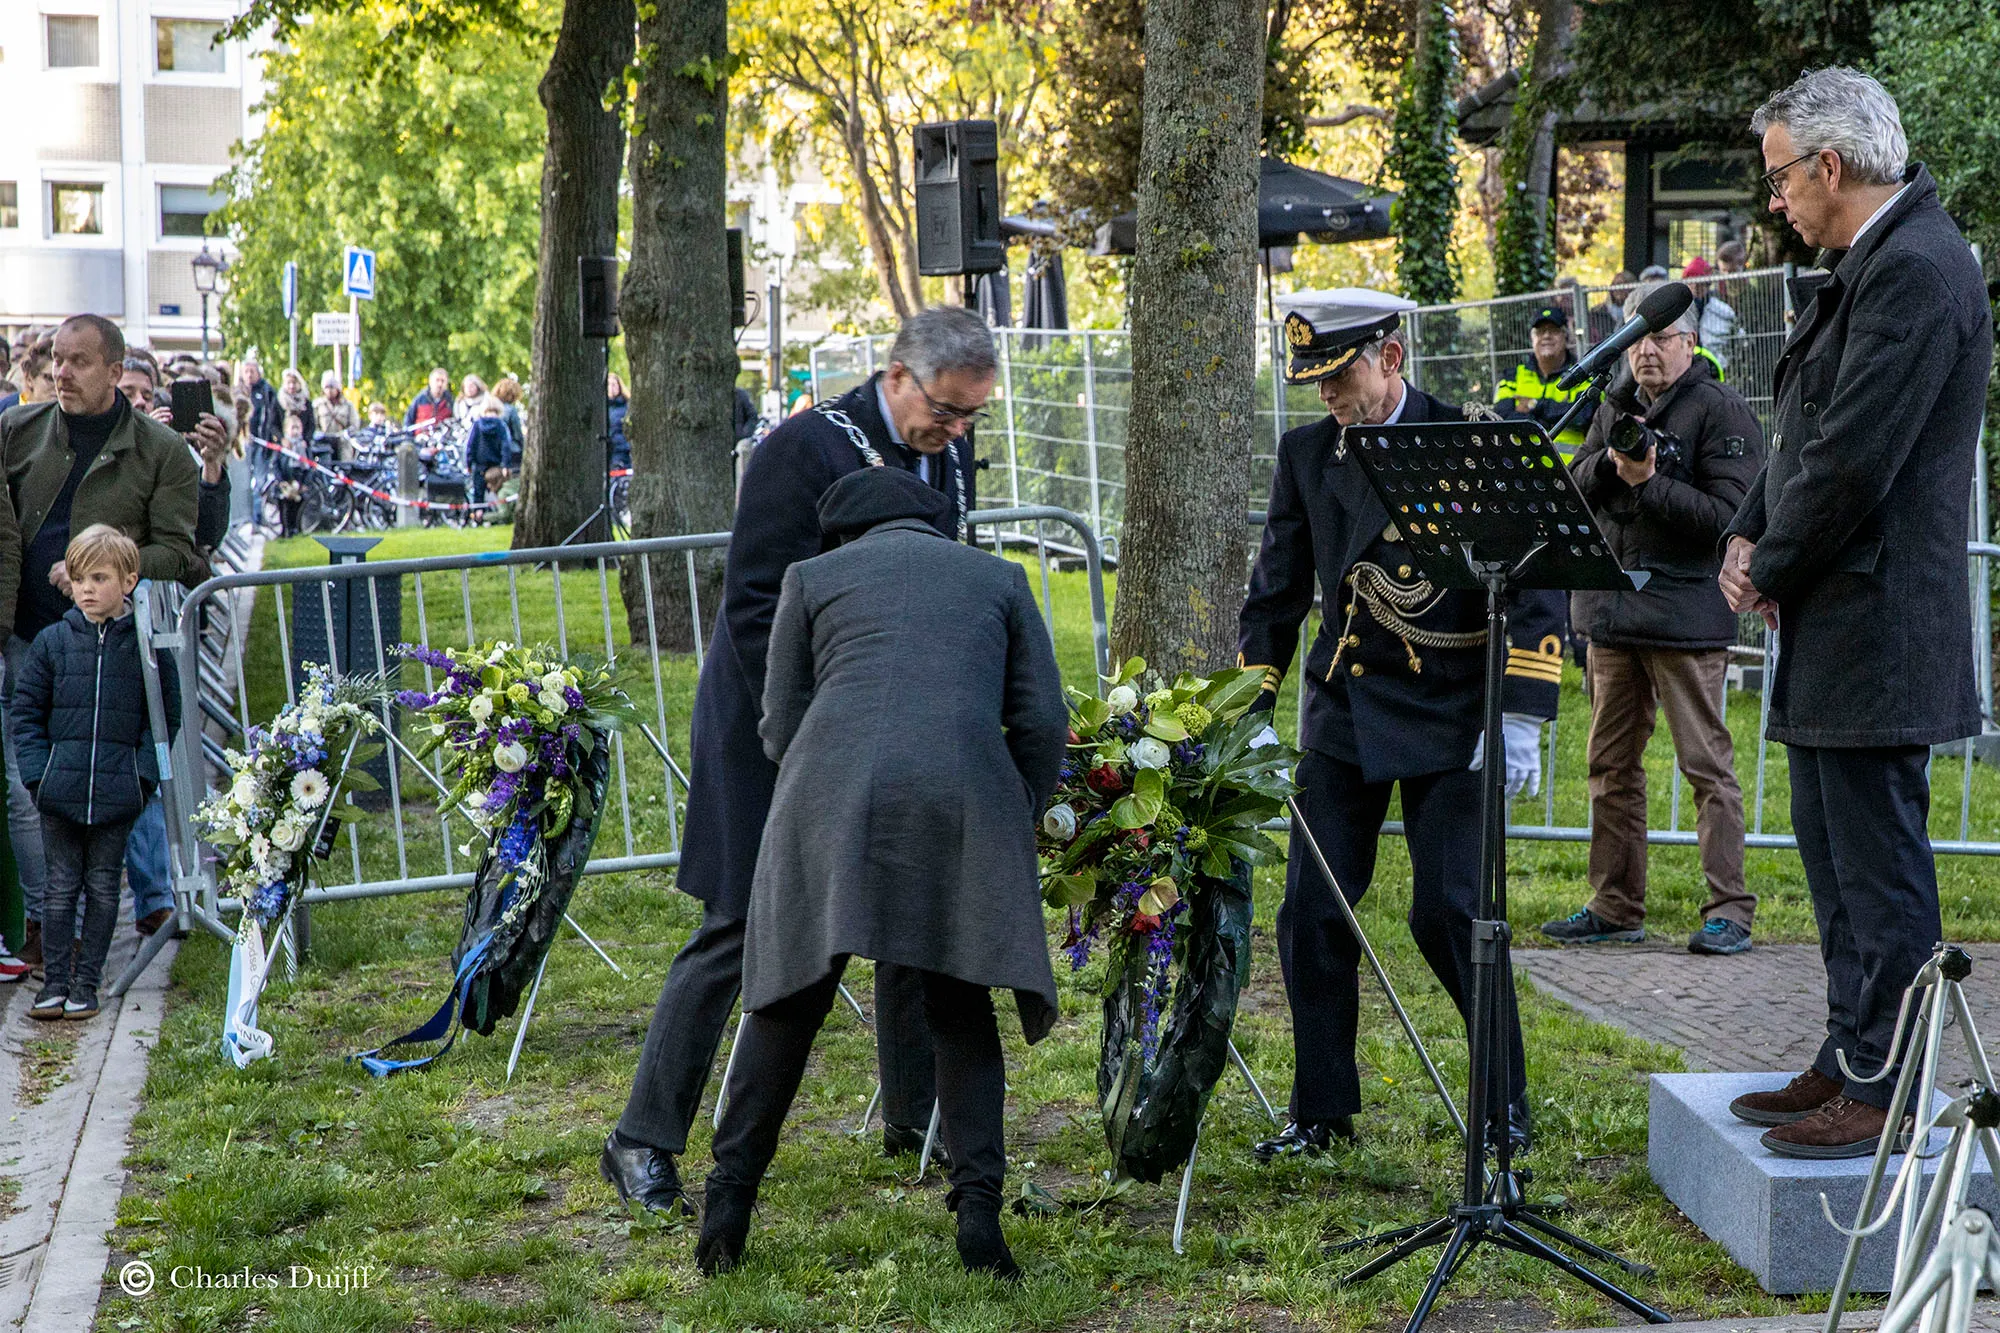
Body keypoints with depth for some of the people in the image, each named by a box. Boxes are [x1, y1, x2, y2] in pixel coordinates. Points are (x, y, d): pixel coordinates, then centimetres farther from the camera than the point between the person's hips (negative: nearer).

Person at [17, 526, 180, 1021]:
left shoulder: (147, 644, -1)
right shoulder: (51, 641, 2)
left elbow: (165, 715, 5)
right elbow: (25, 708, 6)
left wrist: (143, 772, -5)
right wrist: (37, 771, -3)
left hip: (118, 791, -1)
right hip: (60, 789, 1)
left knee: (103, 887, 6)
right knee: (61, 884, 6)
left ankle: (86, 984, 13)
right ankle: (55, 981, 12)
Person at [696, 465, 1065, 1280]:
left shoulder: (813, 576, 24)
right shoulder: (998, 578, 26)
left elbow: (780, 729, 20)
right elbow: (1043, 723, 15)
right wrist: (1016, 827, 26)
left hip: (833, 789, 0)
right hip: (964, 794, 0)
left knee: (789, 1000, 13)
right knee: (960, 1012, 14)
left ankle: (729, 1203, 10)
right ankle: (977, 1203, -3)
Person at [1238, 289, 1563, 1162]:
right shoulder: (1305, 453, 6)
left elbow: (1534, 583, -8)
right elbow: (1276, 591, 13)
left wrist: (1520, 718, -15)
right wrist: (1251, 711, 8)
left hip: (1446, 716, -4)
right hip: (1342, 713, 5)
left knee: (1449, 914, -7)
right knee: (1311, 915, 1)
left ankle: (1505, 1103, 11)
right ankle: (1322, 1114, 14)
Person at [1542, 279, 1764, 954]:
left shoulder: (1722, 411, -5)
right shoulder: (1616, 410, 15)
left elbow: (1728, 515, -14)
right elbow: (1573, 489, 8)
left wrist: (1648, 483, -19)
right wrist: (1609, 462, -11)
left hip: (1686, 615, -7)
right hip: (1611, 611, 7)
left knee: (1707, 764, -5)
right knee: (1611, 765, 10)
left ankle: (1729, 909, -2)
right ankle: (1615, 906, 17)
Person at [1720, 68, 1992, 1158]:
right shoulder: (1871, 262, 15)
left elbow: (1855, 459, -22)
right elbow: (1809, 432, 19)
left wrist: (1773, 567, -9)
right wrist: (1750, 536, 5)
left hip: (1876, 627, -11)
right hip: (1833, 630, 11)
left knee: (1878, 865, -4)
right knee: (1834, 853, 17)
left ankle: (1887, 1095, 3)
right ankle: (1850, 1059, 27)